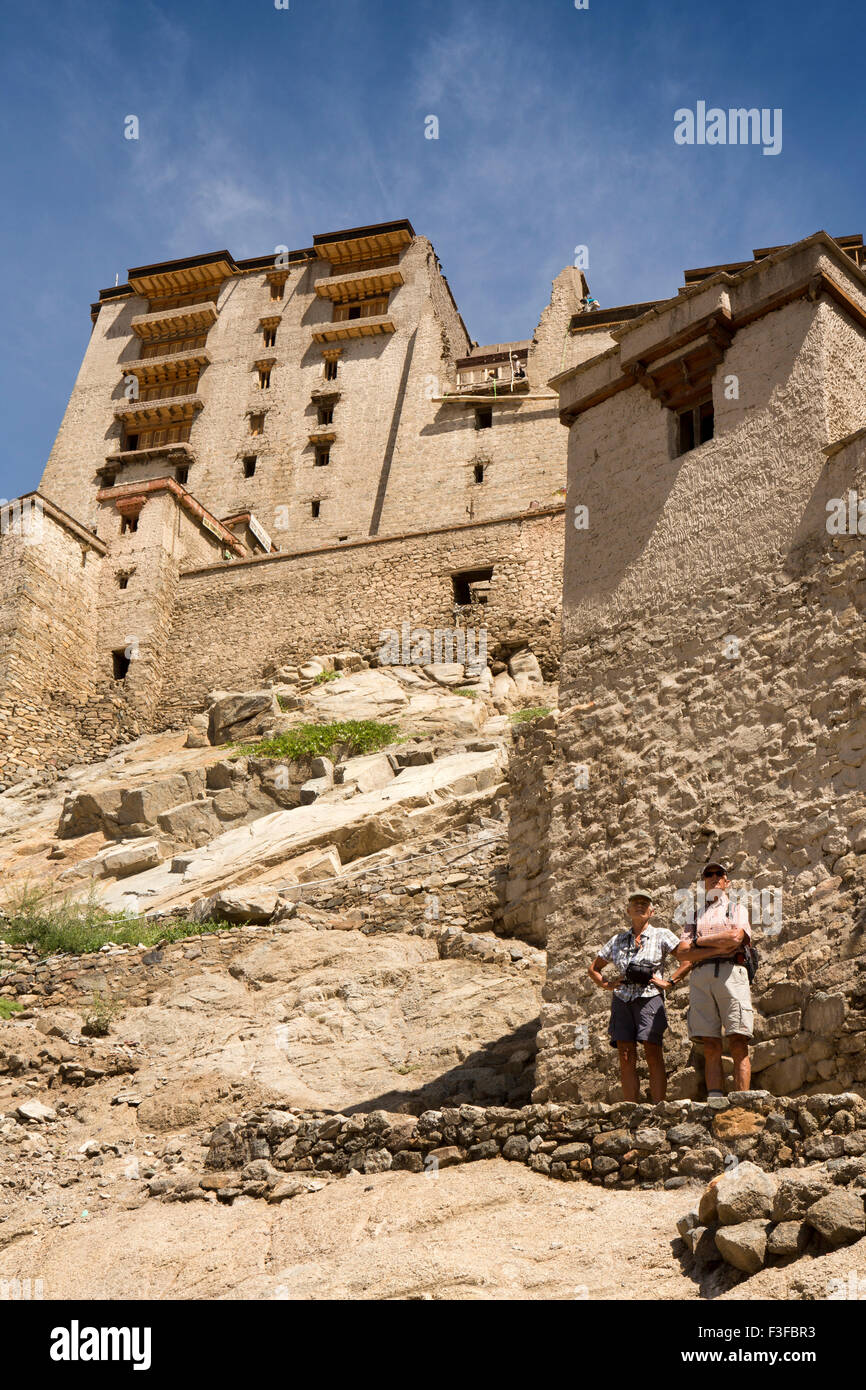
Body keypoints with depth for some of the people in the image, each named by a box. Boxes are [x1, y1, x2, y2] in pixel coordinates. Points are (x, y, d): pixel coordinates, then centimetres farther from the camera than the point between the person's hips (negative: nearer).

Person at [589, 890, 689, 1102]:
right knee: (626, 1058, -2)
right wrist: (607, 984, 9)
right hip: (622, 1000, 3)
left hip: (649, 998, -3)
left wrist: (669, 982, -6)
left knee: (653, 1055, -11)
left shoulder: (661, 935, 6)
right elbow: (594, 968, 26)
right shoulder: (618, 940, 16)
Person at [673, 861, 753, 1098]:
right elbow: (682, 953, 10)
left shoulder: (737, 909, 21)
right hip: (700, 976, 2)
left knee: (738, 1043, -12)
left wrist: (699, 941, 6)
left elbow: (735, 937, -2)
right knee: (711, 1047, -5)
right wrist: (719, 948, -2)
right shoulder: (695, 917, 27)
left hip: (731, 973, -2)